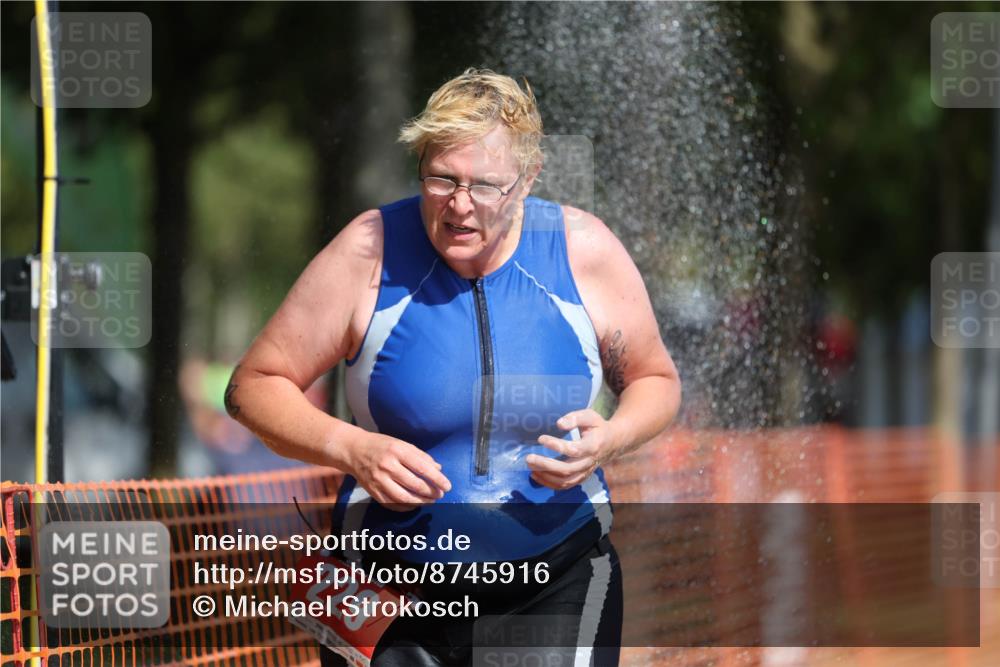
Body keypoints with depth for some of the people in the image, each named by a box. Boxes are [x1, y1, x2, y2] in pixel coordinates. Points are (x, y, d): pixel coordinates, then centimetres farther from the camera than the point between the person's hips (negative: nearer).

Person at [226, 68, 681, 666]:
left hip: (562, 583, 0)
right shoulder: (370, 251, -9)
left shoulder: (584, 251, -5)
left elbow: (656, 381, 10)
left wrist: (612, 439, -12)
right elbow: (254, 386, -3)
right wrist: (352, 449, -20)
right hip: (397, 589, 0)